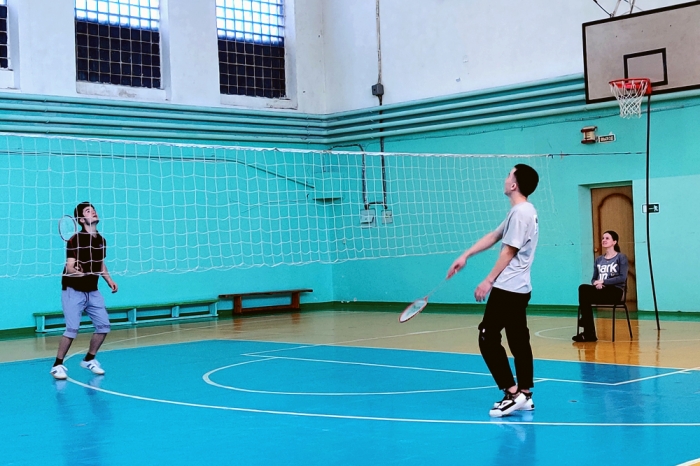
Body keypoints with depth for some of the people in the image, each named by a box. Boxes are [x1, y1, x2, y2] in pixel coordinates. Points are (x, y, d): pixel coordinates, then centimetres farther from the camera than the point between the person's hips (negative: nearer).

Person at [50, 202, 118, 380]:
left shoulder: (101, 240, 6)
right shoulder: (75, 240, -14)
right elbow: (69, 266, -20)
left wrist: (109, 280, 9)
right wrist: (76, 271, -41)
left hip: (92, 291, 6)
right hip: (73, 291, -6)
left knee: (103, 325, 1)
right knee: (72, 328, -13)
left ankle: (89, 360, 20)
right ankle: (57, 365, 1)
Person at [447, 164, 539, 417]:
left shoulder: (520, 212, -16)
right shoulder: (522, 211, 15)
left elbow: (509, 252, -17)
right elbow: (493, 237, 19)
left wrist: (488, 281, -13)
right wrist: (465, 256, 19)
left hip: (507, 288, -10)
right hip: (518, 289, 10)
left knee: (488, 338, -8)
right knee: (519, 341, 10)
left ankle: (512, 393, -9)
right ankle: (525, 395, 12)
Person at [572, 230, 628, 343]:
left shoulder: (621, 257, 4)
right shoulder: (599, 259, 21)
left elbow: (622, 278, -8)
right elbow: (594, 278, 16)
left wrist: (603, 281, -16)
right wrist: (596, 283, -9)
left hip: (615, 291, -5)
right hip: (600, 291, 5)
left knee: (583, 288, -30)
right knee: (583, 289, -31)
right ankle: (589, 334, -28)